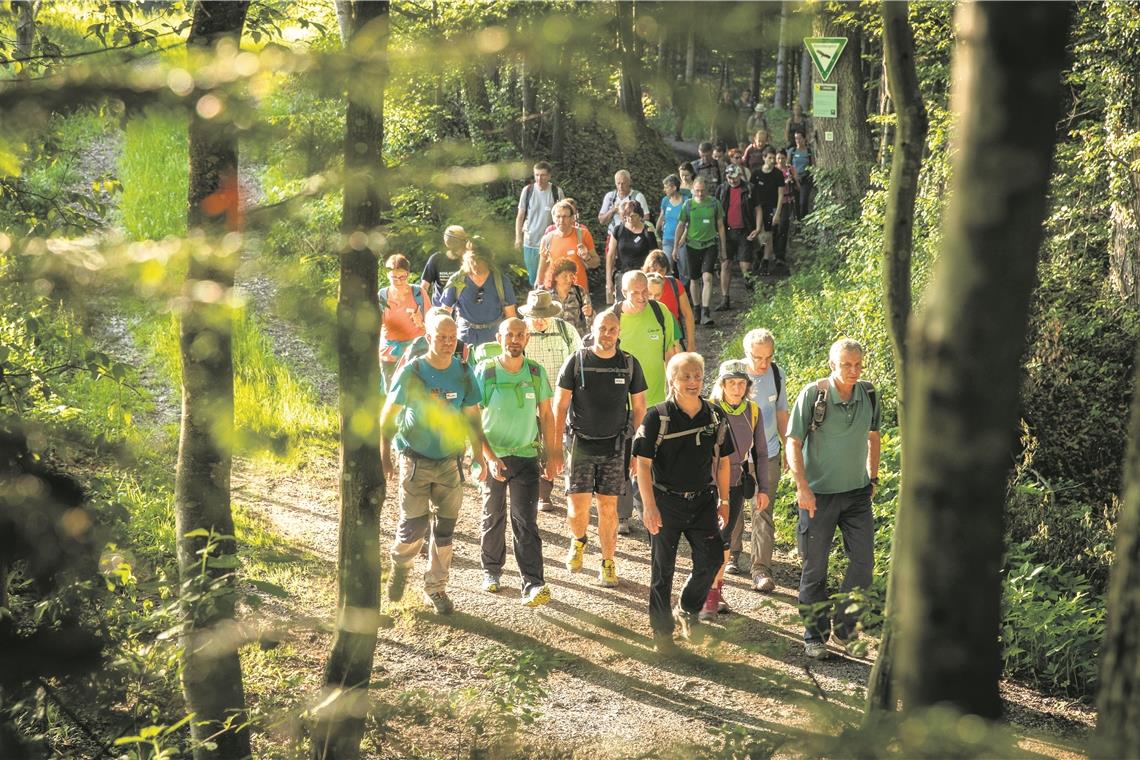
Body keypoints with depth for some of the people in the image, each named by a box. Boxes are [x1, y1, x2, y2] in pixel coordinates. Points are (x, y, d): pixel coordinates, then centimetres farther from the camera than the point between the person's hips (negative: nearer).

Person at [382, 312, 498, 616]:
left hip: (450, 462, 3)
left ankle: (436, 587, 21)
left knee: (444, 529, 7)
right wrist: (384, 456, -6)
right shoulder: (411, 371, -9)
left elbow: (472, 417, 9)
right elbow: (388, 416, -3)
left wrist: (479, 456, 4)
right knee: (414, 525, -7)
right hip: (416, 461, -3)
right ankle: (400, 565, 25)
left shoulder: (463, 373, -1)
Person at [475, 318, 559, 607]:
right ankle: (491, 570, 33)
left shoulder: (537, 372, -1)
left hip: (526, 456, 0)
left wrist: (551, 454, 6)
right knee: (493, 517, 14)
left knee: (526, 521, -7)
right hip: (493, 456, 0)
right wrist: (489, 458, -15)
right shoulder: (484, 372, -8)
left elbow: (546, 415, 8)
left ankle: (533, 585, -13)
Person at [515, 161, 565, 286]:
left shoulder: (557, 192, -6)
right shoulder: (527, 190, -2)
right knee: (533, 278, 11)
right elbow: (520, 216, 5)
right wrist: (518, 237, 1)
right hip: (530, 242, 2)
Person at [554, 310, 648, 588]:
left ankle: (608, 564, 16)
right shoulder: (576, 361, -3)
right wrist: (557, 445, -4)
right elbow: (560, 406, 0)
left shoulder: (630, 365, 2)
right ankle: (578, 541, 27)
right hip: (580, 444, -1)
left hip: (615, 446, 1)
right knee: (578, 507, -6)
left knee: (608, 507, 3)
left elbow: (639, 409, 9)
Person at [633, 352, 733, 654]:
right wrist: (649, 506, -17)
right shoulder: (657, 417, -10)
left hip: (702, 501, 3)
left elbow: (722, 460, 12)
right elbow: (643, 462, -12)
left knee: (712, 558, -9)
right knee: (663, 569, 6)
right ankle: (662, 632, 19)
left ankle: (687, 609, 17)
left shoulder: (714, 417, 2)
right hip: (666, 502, -3)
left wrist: (724, 501, 11)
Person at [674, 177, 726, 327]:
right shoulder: (688, 205, -1)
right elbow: (681, 226, 9)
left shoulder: (714, 203, -1)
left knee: (707, 277, -15)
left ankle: (706, 313, -18)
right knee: (695, 279, 11)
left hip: (710, 244, -1)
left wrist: (723, 248, 7)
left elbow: (720, 226, 6)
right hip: (693, 245, 2)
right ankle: (696, 310, 27)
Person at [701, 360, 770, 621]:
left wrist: (763, 488, 8)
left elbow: (760, 452, 8)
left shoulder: (752, 411, 0)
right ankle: (709, 596, 0)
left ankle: (716, 589, 22)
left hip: (737, 484, 3)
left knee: (725, 538, 9)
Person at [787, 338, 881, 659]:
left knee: (863, 561, 0)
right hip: (819, 494, -4)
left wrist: (873, 477, 15)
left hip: (857, 492, 4)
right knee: (815, 568, 5)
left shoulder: (869, 394, 0)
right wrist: (802, 487, -19)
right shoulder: (813, 395, -13)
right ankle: (815, 637, 17)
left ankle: (844, 629, 16)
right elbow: (793, 442, -11)